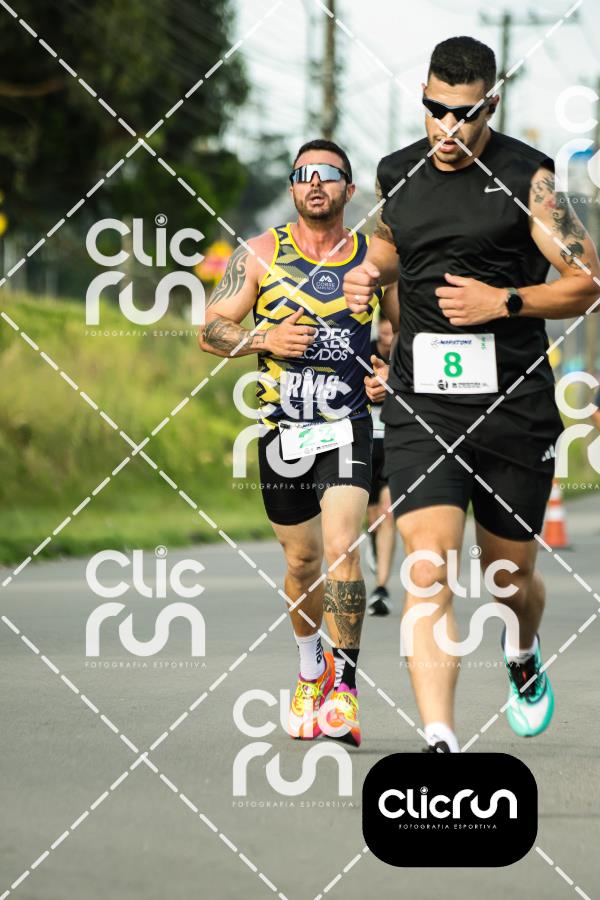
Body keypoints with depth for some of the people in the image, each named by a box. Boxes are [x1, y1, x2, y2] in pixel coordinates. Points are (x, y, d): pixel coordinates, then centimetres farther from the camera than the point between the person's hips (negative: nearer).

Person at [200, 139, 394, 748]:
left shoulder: (373, 260, 3)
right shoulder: (260, 255, 3)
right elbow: (211, 331, 5)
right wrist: (266, 339, -13)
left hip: (347, 425, -2)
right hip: (282, 426, 2)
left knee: (342, 550, -20)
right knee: (303, 562, 12)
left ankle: (344, 687, -16)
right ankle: (310, 672, 37)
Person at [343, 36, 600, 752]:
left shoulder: (526, 177, -5)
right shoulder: (397, 175, 7)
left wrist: (506, 302, -15)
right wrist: (368, 271, 7)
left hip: (514, 407, -1)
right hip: (422, 405, 2)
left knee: (509, 574, 14)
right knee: (428, 571, -16)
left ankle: (522, 656, 50)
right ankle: (439, 742, -20)